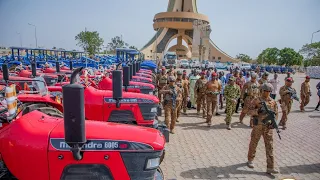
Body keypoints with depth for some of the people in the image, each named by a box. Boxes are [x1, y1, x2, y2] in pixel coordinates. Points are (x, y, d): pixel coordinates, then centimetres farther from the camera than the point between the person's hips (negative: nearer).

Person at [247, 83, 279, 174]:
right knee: (253, 144, 12)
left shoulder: (273, 102, 4)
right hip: (258, 126, -2)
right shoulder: (256, 100, -3)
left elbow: (276, 114, 8)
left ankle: (270, 168, 6)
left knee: (269, 147, 1)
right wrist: (257, 111, -25)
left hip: (268, 127, 2)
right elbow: (250, 111, -6)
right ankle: (250, 160, 33)